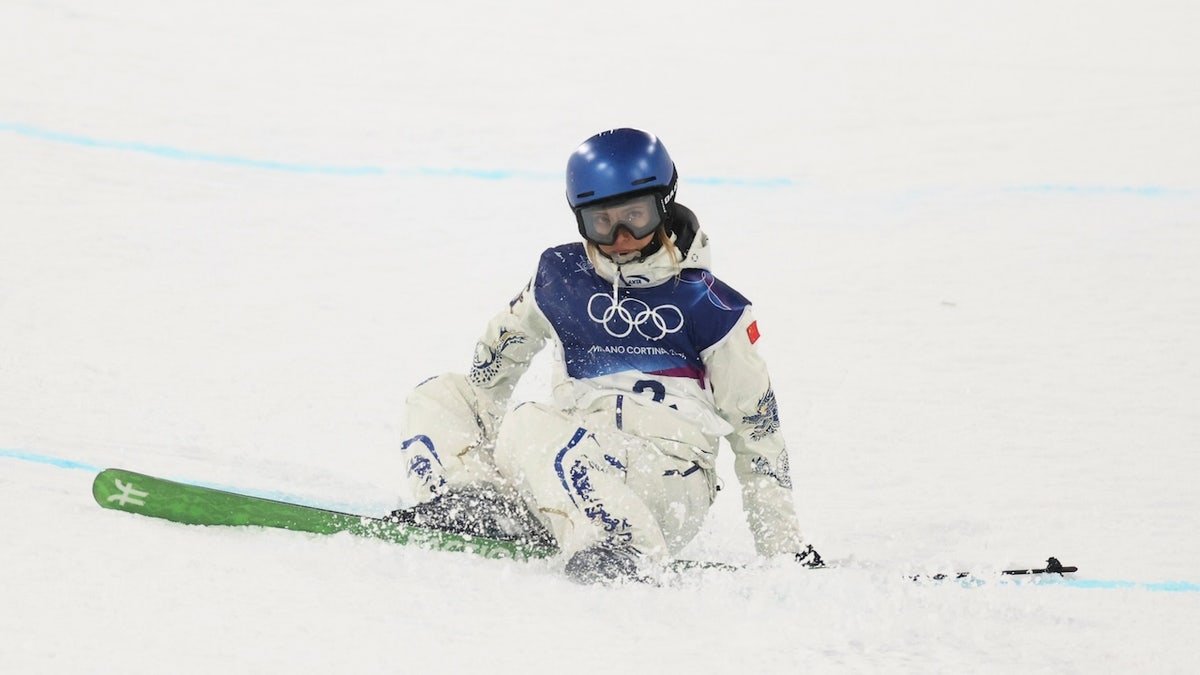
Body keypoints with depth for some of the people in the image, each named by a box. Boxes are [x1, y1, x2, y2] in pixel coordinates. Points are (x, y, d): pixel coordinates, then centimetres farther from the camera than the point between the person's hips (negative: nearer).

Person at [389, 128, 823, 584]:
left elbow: (756, 426, 3)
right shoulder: (561, 276, 11)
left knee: (528, 428, -31)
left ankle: (623, 547, -43)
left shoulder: (708, 305, 0)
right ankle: (478, 505, -29)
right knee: (438, 397, -3)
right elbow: (497, 359, 25)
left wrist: (784, 548, 0)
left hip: (670, 484, -6)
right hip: (579, 465, 6)